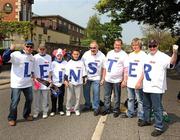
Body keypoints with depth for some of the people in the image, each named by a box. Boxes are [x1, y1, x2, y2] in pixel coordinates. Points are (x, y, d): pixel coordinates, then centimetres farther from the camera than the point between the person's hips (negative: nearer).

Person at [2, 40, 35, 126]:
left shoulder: (32, 57, 8)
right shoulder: (16, 54, -14)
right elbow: (5, 58, -29)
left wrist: (33, 75, 14)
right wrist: (10, 49, -42)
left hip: (28, 83, 6)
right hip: (17, 83, -6)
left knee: (29, 99, 15)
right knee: (14, 101, 1)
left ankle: (26, 114, 34)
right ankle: (12, 118, 18)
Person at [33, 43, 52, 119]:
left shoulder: (49, 57, 4)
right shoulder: (35, 57, -3)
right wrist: (34, 78, -6)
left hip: (46, 81, 1)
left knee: (45, 97, 6)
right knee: (37, 97, 6)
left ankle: (45, 111, 18)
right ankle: (36, 111, 20)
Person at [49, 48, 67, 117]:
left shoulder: (65, 63, 0)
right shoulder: (53, 63, -2)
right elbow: (50, 73, -1)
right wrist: (50, 80, -7)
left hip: (62, 83, 1)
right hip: (54, 83, -1)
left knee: (61, 97, 10)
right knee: (54, 97, 6)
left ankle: (60, 109, 24)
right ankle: (53, 110, 18)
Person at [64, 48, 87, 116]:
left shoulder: (81, 63, 4)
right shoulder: (69, 63, 3)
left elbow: (83, 72, 7)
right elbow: (66, 73, 4)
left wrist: (84, 79, 4)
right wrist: (65, 80, -4)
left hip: (79, 83, 1)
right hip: (70, 83, 0)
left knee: (78, 97, 5)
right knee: (69, 97, 3)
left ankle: (76, 109, 20)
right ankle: (68, 109, 16)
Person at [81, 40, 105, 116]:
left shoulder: (102, 56, -11)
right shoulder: (86, 54, -8)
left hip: (96, 78, -2)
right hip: (86, 77, 2)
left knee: (96, 93, 0)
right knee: (86, 92, 12)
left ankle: (96, 108, 16)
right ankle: (87, 106, 32)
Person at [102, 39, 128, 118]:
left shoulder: (124, 55, -4)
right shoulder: (109, 53, 11)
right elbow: (105, 67, 13)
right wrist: (103, 78, 11)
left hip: (117, 80, -4)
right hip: (107, 79, 5)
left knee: (117, 97, 7)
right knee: (106, 96, 12)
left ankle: (116, 110, 20)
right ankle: (107, 109, 25)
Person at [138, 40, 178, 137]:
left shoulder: (162, 56, -11)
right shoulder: (147, 56, 13)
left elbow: (172, 62, -30)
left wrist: (175, 53, -49)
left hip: (156, 88, -8)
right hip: (146, 87, 8)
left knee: (157, 108, -2)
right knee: (146, 106, 22)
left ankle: (159, 127, 9)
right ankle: (146, 120, 40)